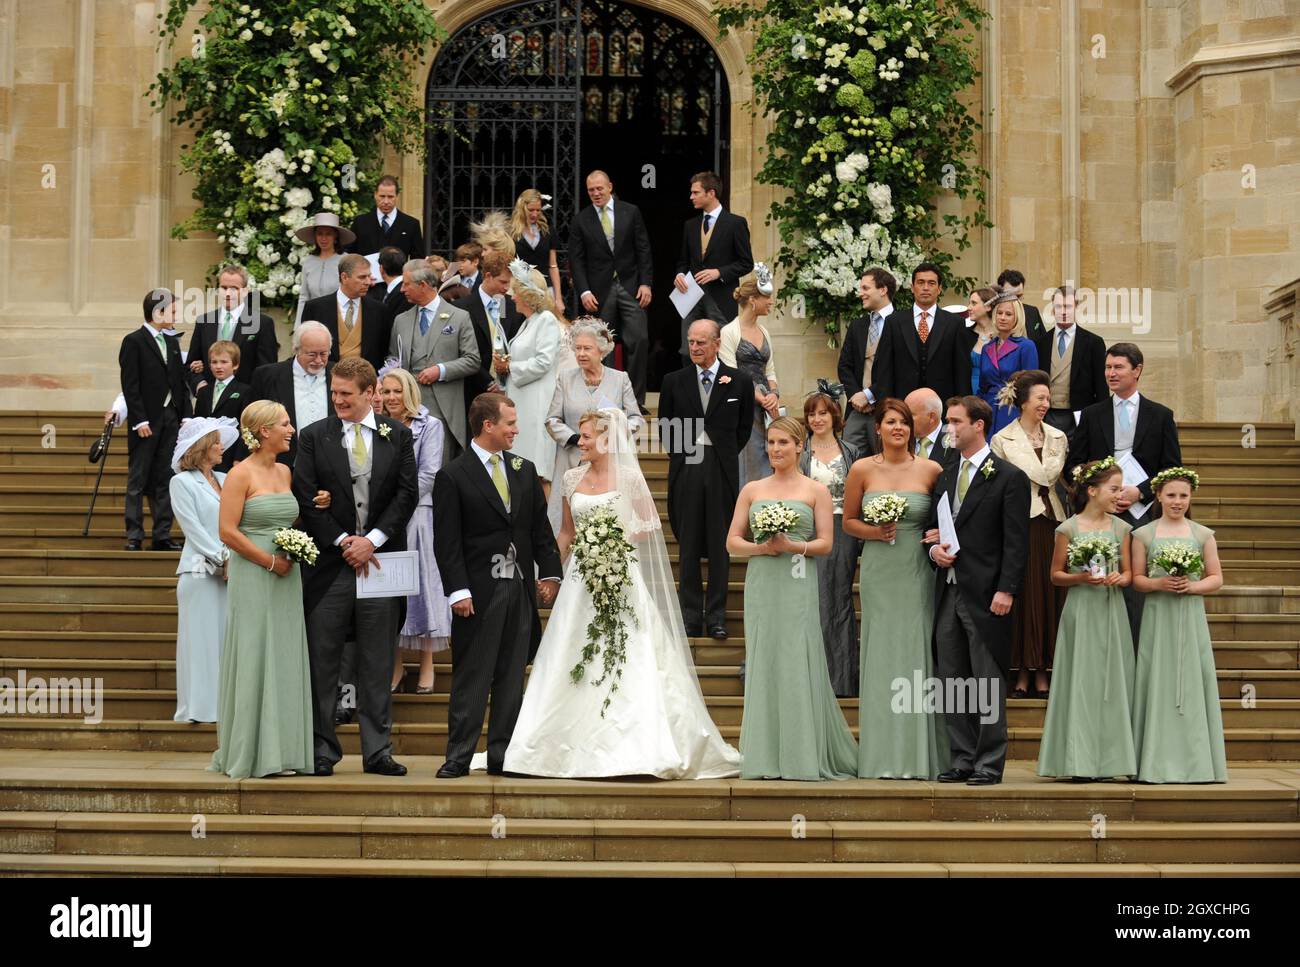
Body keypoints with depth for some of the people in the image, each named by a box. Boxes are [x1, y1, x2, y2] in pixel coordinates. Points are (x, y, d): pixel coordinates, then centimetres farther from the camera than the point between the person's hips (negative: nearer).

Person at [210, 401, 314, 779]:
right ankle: (250, 754, 4)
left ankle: (281, 751, 13)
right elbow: (228, 531, -14)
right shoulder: (241, 474, -9)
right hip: (253, 578, -7)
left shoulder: (284, 472, 12)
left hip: (286, 578, 7)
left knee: (285, 661, 7)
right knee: (253, 661, -3)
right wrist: (270, 561, -14)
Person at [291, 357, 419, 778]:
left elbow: (408, 493, 1)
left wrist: (372, 539, -10)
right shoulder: (314, 436, 4)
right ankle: (322, 751, 8)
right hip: (329, 566, -1)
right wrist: (342, 541, -10)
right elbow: (306, 497, -2)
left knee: (377, 664, 6)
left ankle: (378, 752, 11)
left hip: (379, 560, 1)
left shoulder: (398, 436, 7)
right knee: (321, 663, 1)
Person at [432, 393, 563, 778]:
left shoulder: (525, 470, 12)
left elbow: (541, 527, 14)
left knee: (511, 678, 8)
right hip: (479, 591, -5)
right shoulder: (453, 476, -5)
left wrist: (549, 573, 6)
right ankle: (458, 757, 1)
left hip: (520, 588, 6)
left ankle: (502, 755, 14)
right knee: (471, 679, -3)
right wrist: (458, 591, -14)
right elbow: (447, 541, -8)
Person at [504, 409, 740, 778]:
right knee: (575, 661, 2)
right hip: (580, 578, 4)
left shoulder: (629, 478, -3)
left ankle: (639, 747, -6)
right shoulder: (573, 478, 9)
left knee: (627, 661, -9)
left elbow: (651, 525, 4)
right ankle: (581, 746, 9)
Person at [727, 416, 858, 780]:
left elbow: (825, 543, 1)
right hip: (761, 585, 2)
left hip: (798, 586, -2)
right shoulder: (752, 490, 13)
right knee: (763, 665, 1)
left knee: (799, 665, -5)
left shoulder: (816, 491, 6)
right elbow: (732, 541, 10)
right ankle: (765, 758, 6)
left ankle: (804, 757, 1)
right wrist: (761, 547, -9)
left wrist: (791, 546, -15)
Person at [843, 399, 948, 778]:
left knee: (917, 653, -2)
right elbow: (848, 521, 11)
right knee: (881, 654, 1)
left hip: (917, 572, -1)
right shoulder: (862, 470, 4)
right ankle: (883, 758, 6)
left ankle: (920, 756, 5)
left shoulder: (930, 470, 2)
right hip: (878, 572, 1)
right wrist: (873, 532, -7)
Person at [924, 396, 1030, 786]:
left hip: (985, 594, -7)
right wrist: (934, 549, 0)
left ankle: (989, 764, 2)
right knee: (952, 680, 8)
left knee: (988, 682, -2)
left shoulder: (1008, 478, -4)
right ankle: (962, 758, 14)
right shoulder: (945, 476, 16)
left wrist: (1006, 590, -15)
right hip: (948, 591, 7)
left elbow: (1015, 542, -8)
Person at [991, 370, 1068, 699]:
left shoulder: (1058, 438, 13)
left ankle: (1042, 674, 7)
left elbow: (1052, 476, 5)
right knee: (1020, 594, -2)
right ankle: (1022, 674, 2)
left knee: (1049, 594, 2)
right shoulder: (1002, 440, 2)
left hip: (1049, 521, 3)